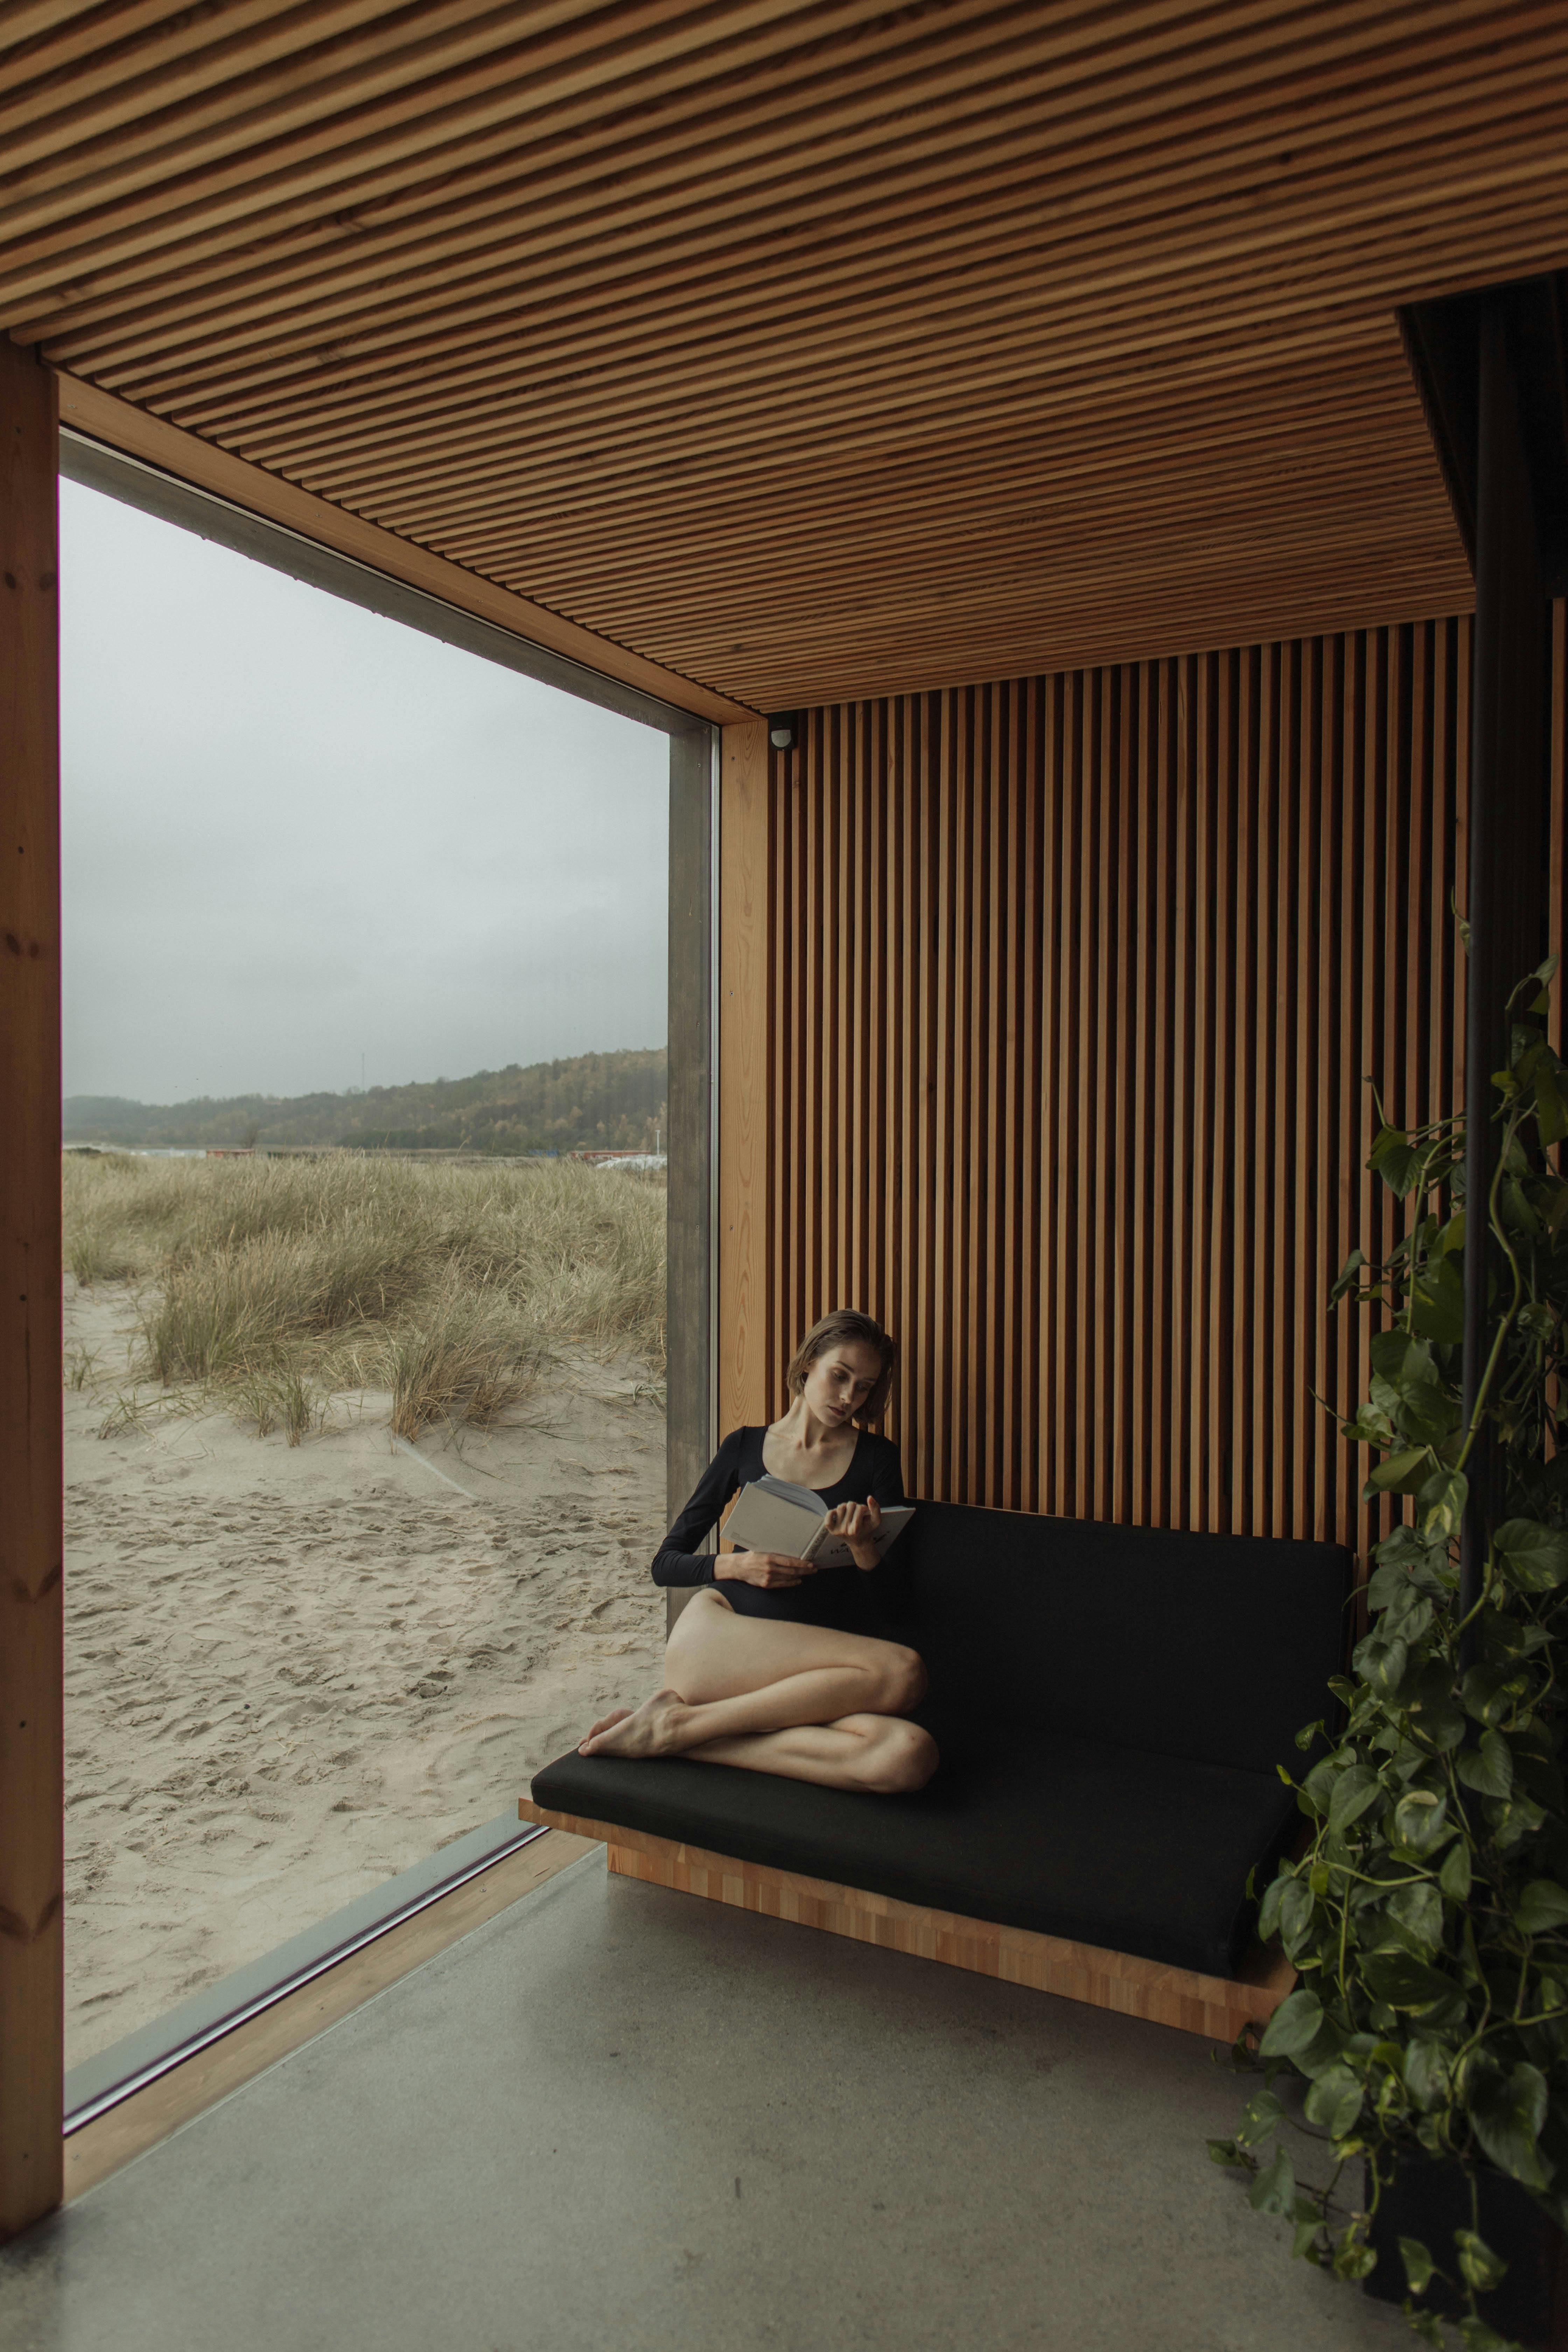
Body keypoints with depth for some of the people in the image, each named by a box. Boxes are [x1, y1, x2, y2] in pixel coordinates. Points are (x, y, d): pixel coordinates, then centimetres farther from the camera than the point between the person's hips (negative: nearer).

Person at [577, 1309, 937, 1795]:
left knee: (910, 1757, -32)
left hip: (800, 1674, 2)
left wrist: (862, 1545, -13)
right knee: (904, 1672, -28)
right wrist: (737, 1565, -5)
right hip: (713, 1634, -2)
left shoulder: (876, 1459, 12)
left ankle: (685, 1732, -23)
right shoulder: (745, 1448, 13)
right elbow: (666, 1564, 14)